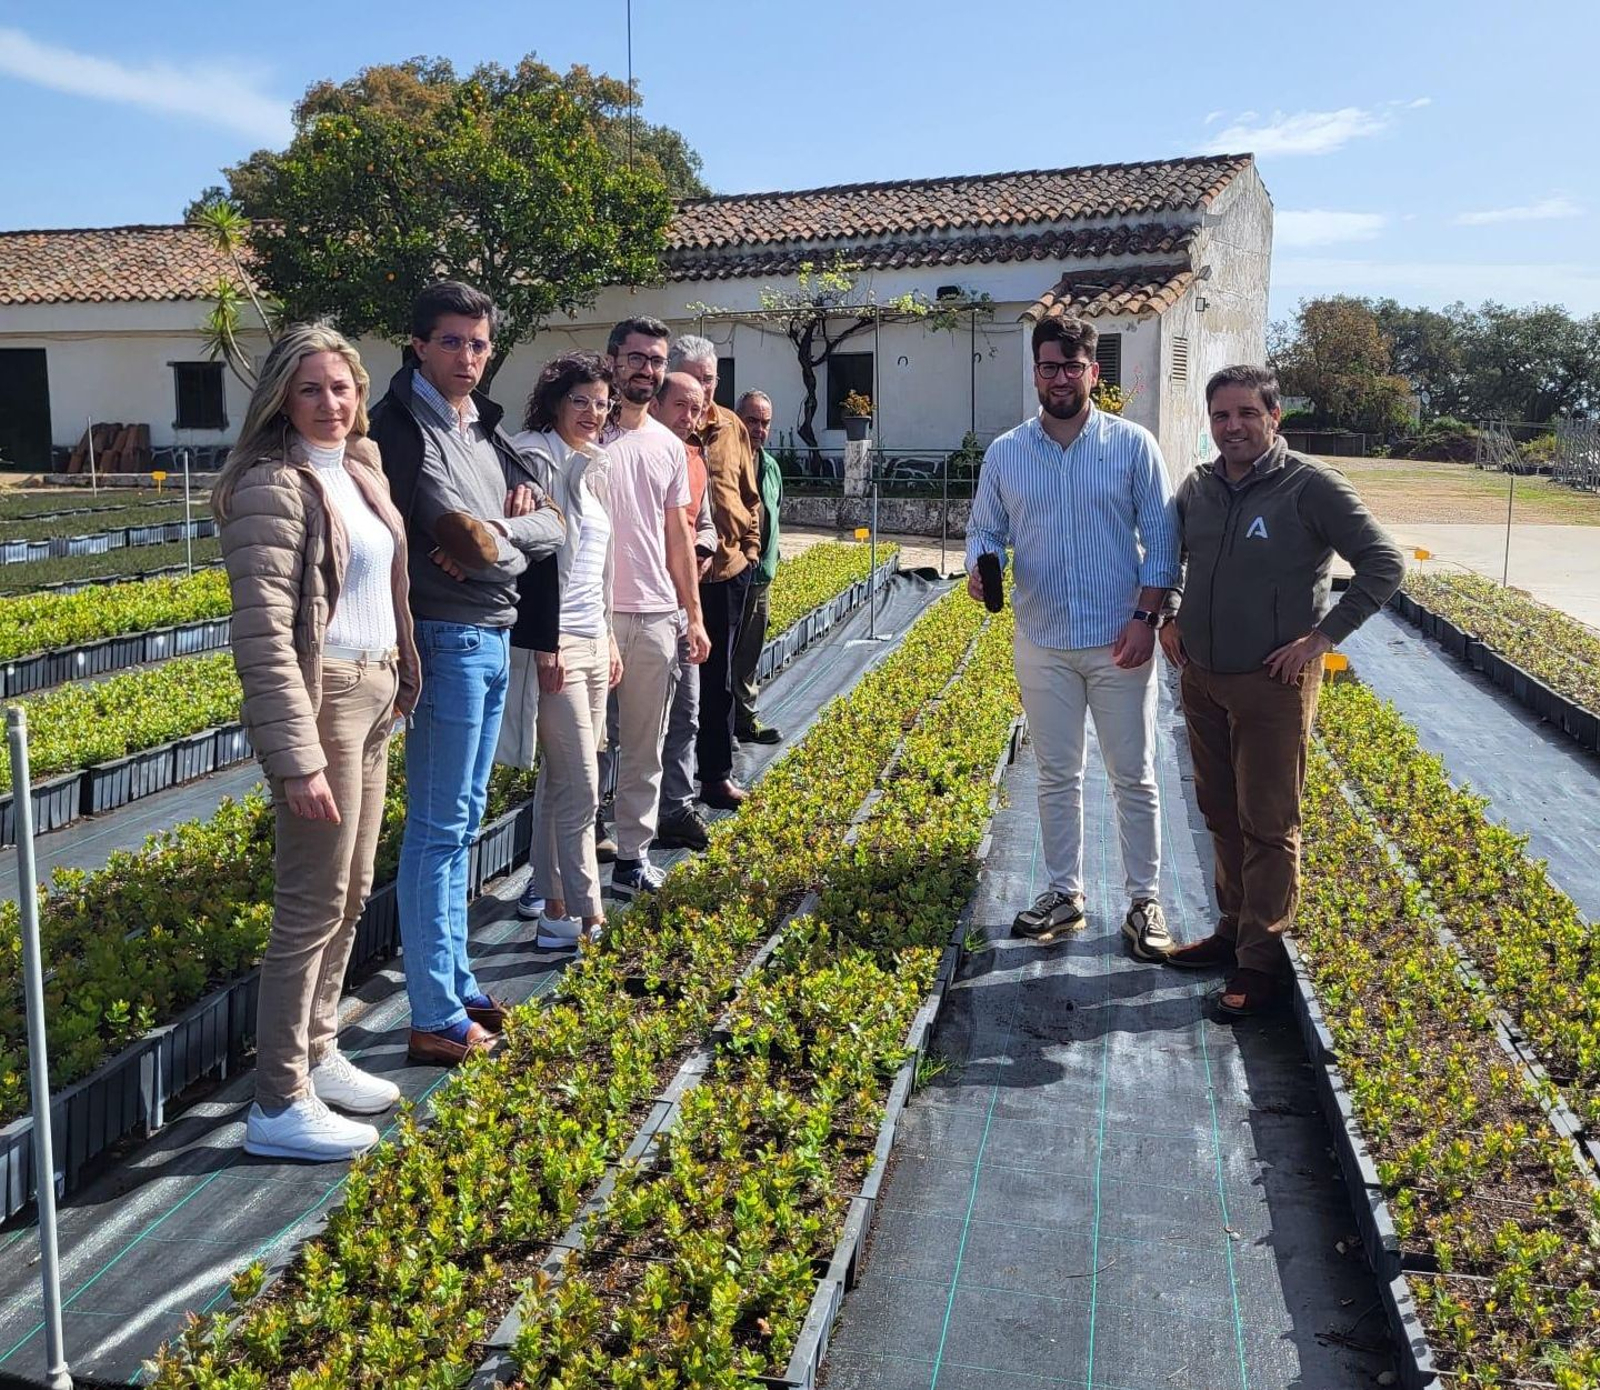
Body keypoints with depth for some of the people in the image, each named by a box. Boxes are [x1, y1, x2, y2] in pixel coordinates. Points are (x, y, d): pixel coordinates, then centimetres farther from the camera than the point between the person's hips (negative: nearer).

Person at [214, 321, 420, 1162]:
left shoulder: (361, 472, 12)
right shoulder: (274, 487, -14)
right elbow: (265, 634, -19)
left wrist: (394, 688, 10)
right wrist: (298, 759, -23)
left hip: (372, 700, 8)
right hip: (320, 705, -8)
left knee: (351, 893, 16)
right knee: (313, 903, -2)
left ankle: (316, 1053, 31)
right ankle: (279, 1105, 9)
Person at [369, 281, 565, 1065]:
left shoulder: (485, 427, 13)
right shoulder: (402, 427, -11)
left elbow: (553, 527, 9)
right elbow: (454, 542, -19)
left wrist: (500, 532, -8)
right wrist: (508, 536, -6)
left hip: (493, 639, 8)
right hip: (446, 639, -8)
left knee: (462, 823, 15)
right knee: (438, 829, -3)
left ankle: (456, 981, 28)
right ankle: (435, 1019, 6)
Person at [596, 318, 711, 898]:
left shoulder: (670, 446, 14)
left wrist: (693, 617, 15)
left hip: (657, 616, 6)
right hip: (595, 612, -5)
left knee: (645, 746, 11)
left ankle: (634, 852, 21)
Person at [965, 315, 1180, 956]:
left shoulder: (1133, 445, -4)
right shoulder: (1004, 453, 3)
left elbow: (1161, 538, -4)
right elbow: (985, 531, 8)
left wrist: (1145, 618, -13)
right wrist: (979, 568, -15)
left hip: (1120, 641, -2)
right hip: (1043, 644, 2)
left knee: (1134, 778, 6)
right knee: (1057, 777, 13)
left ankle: (1144, 901, 18)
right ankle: (1064, 894, 26)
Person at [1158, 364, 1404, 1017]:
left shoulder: (1310, 486, -12)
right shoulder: (1197, 487, 5)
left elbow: (1384, 564, -12)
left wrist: (1322, 637, -15)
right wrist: (1169, 618, 11)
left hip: (1272, 686, -6)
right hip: (1201, 680, 6)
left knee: (1268, 826, 1)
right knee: (1221, 815, 16)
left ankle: (1262, 958, 11)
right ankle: (1234, 930, 31)